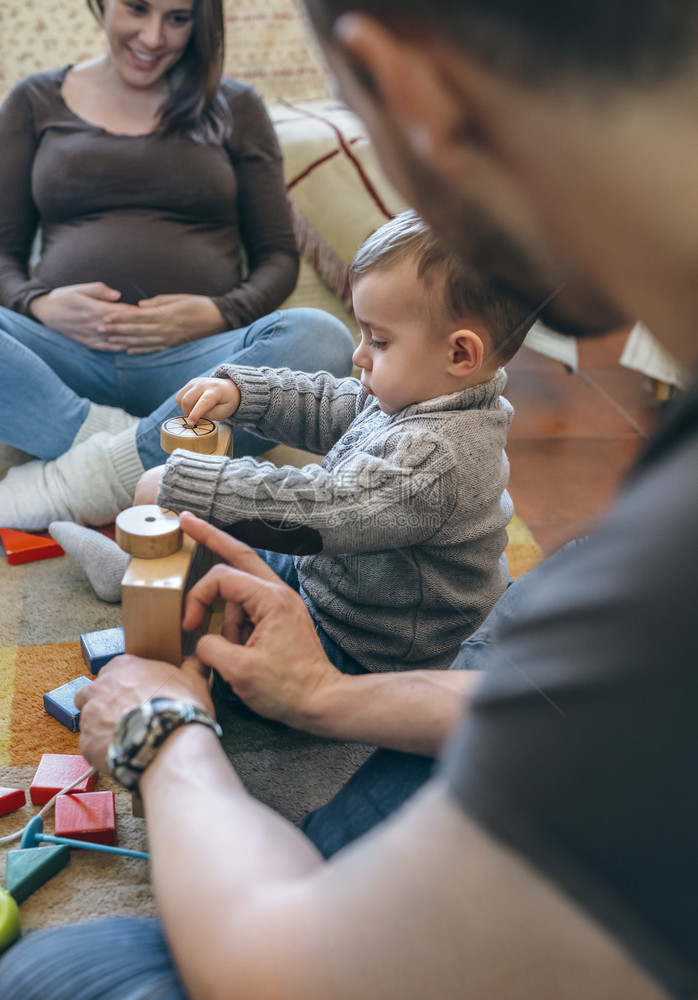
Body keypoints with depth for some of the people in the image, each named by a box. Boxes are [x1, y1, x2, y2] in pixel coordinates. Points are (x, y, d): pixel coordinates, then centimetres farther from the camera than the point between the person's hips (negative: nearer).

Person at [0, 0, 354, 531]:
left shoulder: (235, 108, 18)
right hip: (68, 356, 0)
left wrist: (220, 313, -8)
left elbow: (278, 255, 13)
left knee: (321, 339, -33)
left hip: (194, 357, 0)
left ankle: (84, 479, -32)